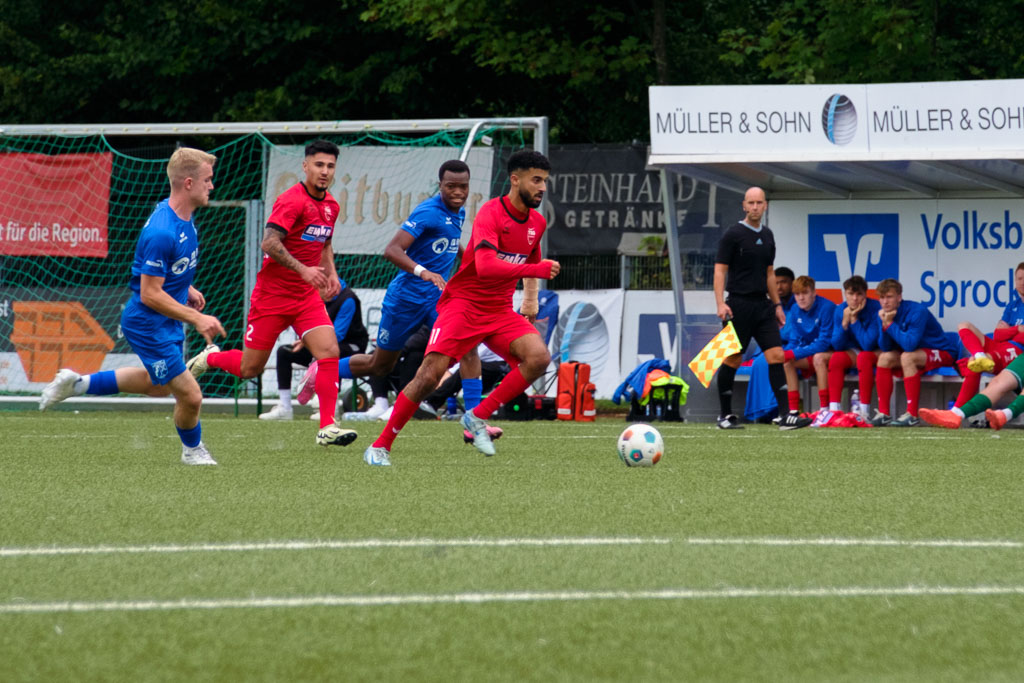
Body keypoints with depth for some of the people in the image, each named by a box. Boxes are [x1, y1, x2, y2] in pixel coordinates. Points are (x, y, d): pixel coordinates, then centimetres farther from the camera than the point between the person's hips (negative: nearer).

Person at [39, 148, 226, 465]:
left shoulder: (183, 216, 0)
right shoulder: (161, 232, -31)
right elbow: (150, 295, -27)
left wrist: (186, 289, 13)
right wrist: (197, 319, -26)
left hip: (167, 320, 10)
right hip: (149, 324, -10)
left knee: (160, 385, 29)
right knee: (190, 395, -6)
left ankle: (78, 383, 38)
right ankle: (193, 449, 25)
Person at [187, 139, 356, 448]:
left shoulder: (330, 206, 9)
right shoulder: (292, 200, -17)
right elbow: (269, 243, -25)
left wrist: (331, 273, 10)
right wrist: (302, 270, -30)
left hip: (307, 295, 6)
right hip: (272, 293, -6)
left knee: (329, 352, -14)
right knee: (250, 369, 2)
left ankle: (327, 427, -11)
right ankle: (210, 358, 34)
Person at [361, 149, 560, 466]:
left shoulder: (537, 222, 7)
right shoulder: (491, 214, -18)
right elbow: (485, 267, -33)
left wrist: (531, 297, 23)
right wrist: (535, 270, -37)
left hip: (500, 310, 6)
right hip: (463, 303, -6)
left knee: (539, 357, -19)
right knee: (431, 373, -18)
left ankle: (478, 417, -8)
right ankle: (380, 446, -5)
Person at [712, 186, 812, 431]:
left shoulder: (767, 235, 14)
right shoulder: (733, 234, -5)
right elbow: (720, 270, -8)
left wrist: (777, 304, 20)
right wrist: (720, 303, -19)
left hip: (762, 304, 6)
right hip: (739, 305, -6)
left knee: (776, 356, -5)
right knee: (732, 360, 0)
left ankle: (785, 415, -9)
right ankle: (725, 415, 12)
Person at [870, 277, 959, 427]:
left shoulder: (917, 312, -25)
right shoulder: (884, 314, -3)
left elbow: (909, 344, -33)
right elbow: (885, 348, -4)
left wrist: (890, 324, -28)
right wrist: (884, 324, -20)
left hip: (943, 353, -8)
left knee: (907, 357, -33)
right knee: (884, 357, -12)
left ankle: (912, 415, -33)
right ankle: (883, 413, -10)